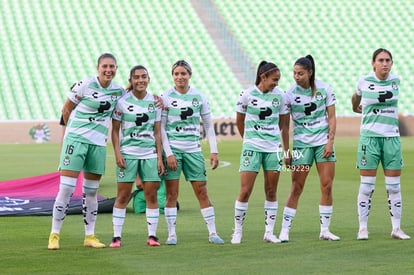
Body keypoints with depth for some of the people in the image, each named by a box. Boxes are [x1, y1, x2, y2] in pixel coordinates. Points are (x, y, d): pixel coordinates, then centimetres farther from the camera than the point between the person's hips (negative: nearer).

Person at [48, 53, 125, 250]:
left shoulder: (119, 91, 5)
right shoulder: (85, 85, -8)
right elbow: (66, 109, 1)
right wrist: (77, 127, 9)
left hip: (98, 144, 4)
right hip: (76, 138, -4)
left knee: (91, 192, 10)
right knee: (66, 188, -8)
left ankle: (90, 236, 19)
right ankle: (54, 235, -2)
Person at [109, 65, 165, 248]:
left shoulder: (154, 102, 5)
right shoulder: (123, 101, -2)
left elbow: (157, 131, 9)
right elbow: (115, 130, 1)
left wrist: (160, 157, 3)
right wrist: (117, 154, -9)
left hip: (150, 154, 3)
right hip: (128, 154, -3)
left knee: (152, 194, 0)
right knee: (123, 195, -2)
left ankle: (152, 236, 6)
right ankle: (116, 237, 2)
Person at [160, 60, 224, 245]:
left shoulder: (199, 97, 5)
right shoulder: (166, 97, -1)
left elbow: (208, 126, 10)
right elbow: (161, 128, -2)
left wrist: (214, 151, 3)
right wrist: (168, 153, -10)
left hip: (193, 149, 2)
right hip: (172, 148, -2)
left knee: (202, 192, 1)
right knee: (171, 193, -1)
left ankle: (212, 232, 5)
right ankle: (171, 234, 5)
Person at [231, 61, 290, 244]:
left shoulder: (279, 95, 3)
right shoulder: (247, 95, -5)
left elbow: (284, 124, 11)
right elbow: (239, 122, 8)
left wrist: (287, 150, 11)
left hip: (273, 148, 3)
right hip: (252, 147, -3)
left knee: (271, 191, 4)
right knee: (245, 191, -6)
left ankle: (269, 232, 11)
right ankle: (238, 231, 5)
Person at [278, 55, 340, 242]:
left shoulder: (324, 89, -2)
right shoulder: (290, 93, -6)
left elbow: (332, 117, 3)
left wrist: (330, 142, -6)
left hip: (323, 142, 2)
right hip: (302, 143, -2)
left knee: (327, 186, 0)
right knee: (296, 188, -6)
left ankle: (324, 230, 8)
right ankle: (284, 230, -4)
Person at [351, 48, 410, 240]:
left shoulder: (395, 81, 4)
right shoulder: (364, 81, -3)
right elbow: (356, 97, 20)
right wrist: (356, 108, 35)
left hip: (391, 137, 2)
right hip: (369, 136, -2)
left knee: (394, 186, 4)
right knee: (367, 186, -3)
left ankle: (396, 228, 10)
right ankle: (363, 228, 5)